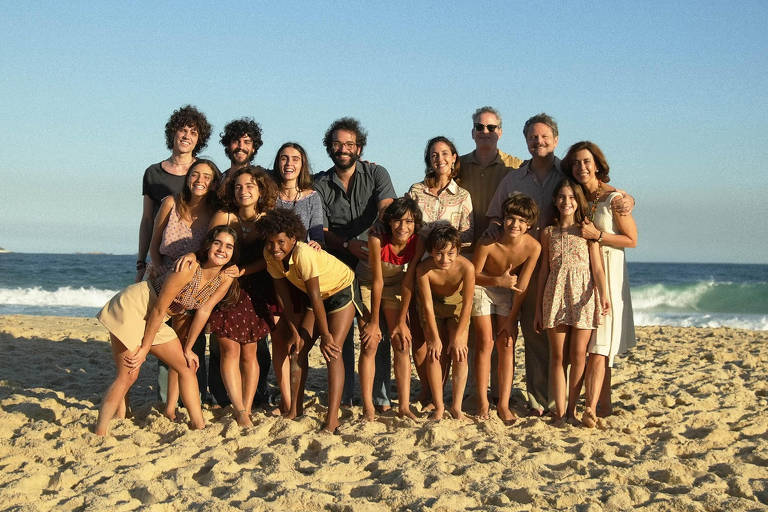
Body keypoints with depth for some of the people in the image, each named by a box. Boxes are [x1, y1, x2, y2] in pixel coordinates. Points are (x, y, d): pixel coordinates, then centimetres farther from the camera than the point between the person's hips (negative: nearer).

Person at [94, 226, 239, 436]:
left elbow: (203, 312, -1)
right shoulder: (189, 267, -26)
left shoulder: (225, 279, -6)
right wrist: (144, 347, -15)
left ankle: (199, 426, 16)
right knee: (128, 375, -13)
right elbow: (159, 309, -21)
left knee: (187, 367, 8)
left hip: (152, 320, 8)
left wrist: (188, 349, 0)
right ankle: (99, 434, -8)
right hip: (131, 306, -8)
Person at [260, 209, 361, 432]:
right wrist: (295, 332, -5)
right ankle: (295, 409, 15)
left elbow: (315, 298, -29)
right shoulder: (270, 255, -14)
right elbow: (285, 297, -5)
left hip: (342, 289, -7)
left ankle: (332, 420, -20)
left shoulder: (303, 254, -36)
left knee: (332, 351, -17)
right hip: (318, 295, 7)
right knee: (299, 348, 3)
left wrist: (326, 335, -22)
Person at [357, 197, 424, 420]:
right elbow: (377, 281, -26)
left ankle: (404, 405, -1)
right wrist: (373, 322, -20)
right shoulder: (377, 240, -32)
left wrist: (401, 321, -13)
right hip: (367, 284, -3)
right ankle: (368, 407, -7)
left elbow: (408, 282, -16)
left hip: (394, 286, 3)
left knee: (402, 344, -3)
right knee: (370, 344, -9)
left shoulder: (417, 243, -22)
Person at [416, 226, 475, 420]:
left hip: (457, 304, 0)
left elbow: (467, 304, -23)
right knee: (435, 354, -8)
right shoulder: (424, 269, -33)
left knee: (459, 354, -9)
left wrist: (458, 336, -18)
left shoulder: (466, 267, -34)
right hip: (434, 305, 0)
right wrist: (435, 338, -18)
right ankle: (438, 405, 2)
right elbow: (427, 305, -23)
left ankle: (456, 406, -1)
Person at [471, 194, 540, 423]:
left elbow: (522, 286, -15)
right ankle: (483, 403, 1)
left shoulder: (533, 247, -23)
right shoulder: (488, 243, -29)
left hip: (508, 292, 2)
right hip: (483, 287, -2)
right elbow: (473, 274, -14)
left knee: (507, 345, -3)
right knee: (485, 343, -5)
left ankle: (504, 404, 2)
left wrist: (511, 319, -9)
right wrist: (499, 281, -31)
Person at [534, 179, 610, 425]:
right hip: (555, 295, 1)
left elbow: (597, 267, -1)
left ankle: (572, 408, 8)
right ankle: (559, 410, 5)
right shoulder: (548, 233, 10)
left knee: (578, 355, -2)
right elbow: (544, 270, 11)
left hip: (583, 295, -1)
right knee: (557, 355, 1)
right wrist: (538, 308, 10)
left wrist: (603, 294, -18)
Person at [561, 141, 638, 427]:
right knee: (582, 345, 5)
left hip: (607, 272, -6)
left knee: (598, 345, -11)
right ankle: (603, 404, 14)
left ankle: (591, 408, -15)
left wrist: (597, 235, -17)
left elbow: (631, 240, -8)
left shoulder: (614, 198, -9)